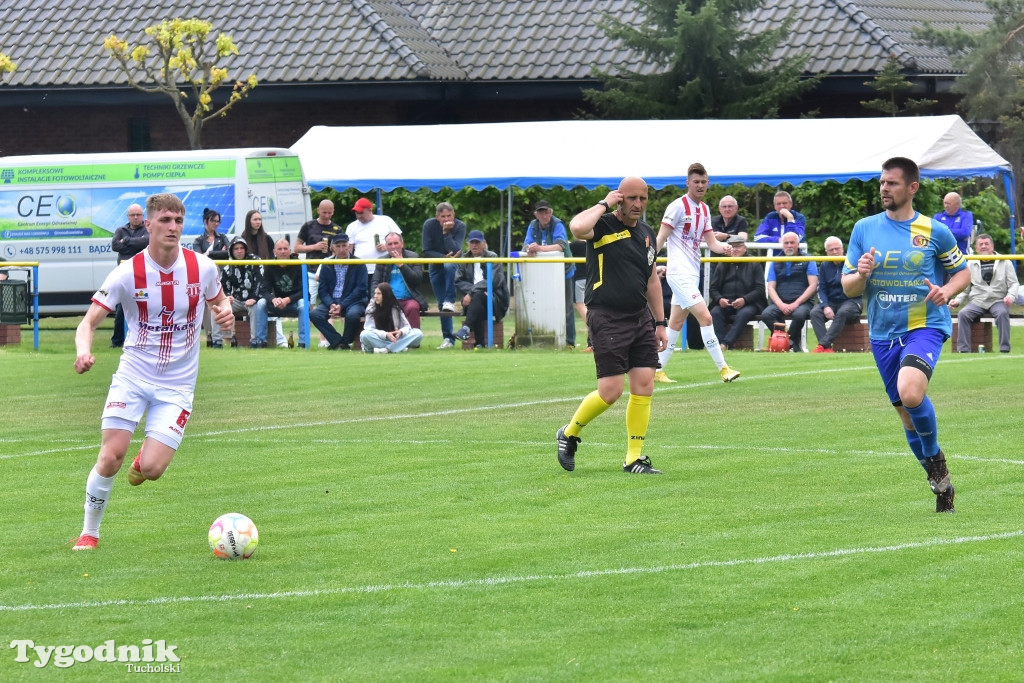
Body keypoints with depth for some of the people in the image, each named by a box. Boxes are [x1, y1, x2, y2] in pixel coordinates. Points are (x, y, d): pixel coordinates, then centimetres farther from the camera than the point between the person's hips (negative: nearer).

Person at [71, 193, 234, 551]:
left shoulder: (202, 267, -5)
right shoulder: (127, 273, -10)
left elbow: (218, 300, 17)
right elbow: (89, 321, -10)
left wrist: (225, 312, -8)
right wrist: (83, 350, -32)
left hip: (177, 384, 1)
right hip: (132, 376, -1)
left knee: (151, 469, -13)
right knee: (110, 457, -12)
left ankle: (146, 457, 27)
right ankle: (89, 532, 9)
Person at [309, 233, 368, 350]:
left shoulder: (358, 265, -2)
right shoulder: (326, 266, 8)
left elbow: (360, 289, -8)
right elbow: (322, 290, 5)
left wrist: (341, 305, -18)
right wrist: (331, 305, -17)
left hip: (352, 301, -3)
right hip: (331, 301, 3)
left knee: (353, 314, -36)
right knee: (315, 314, -24)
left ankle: (346, 342, -10)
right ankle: (336, 341, -14)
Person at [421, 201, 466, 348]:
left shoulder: (460, 226, -18)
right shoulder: (429, 225, -13)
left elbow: (455, 251, -28)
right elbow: (426, 251, -13)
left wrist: (447, 232, -34)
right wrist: (444, 257, -26)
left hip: (453, 264, -2)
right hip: (436, 266, 2)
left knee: (449, 266, -40)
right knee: (441, 304, -1)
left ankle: (450, 302, -34)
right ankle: (448, 338, 5)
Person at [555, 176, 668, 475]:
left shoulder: (646, 234, 13)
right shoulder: (602, 226, -9)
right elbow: (577, 227, -34)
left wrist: (660, 323, 20)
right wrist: (604, 205, -18)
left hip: (641, 317, 7)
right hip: (607, 318, -7)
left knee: (644, 388, 0)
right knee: (611, 391, -8)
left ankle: (634, 458, 10)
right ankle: (569, 434, 17)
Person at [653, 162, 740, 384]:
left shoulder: (704, 209, 12)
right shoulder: (678, 206, -10)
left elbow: (711, 242, 12)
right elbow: (661, 238, -11)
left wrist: (724, 248, -10)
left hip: (693, 273, 8)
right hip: (679, 272, -8)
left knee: (676, 324, 11)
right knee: (705, 317, -14)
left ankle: (658, 370, 17)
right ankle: (723, 368, -12)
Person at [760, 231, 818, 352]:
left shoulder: (807, 261, 10)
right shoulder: (775, 263, 18)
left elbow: (813, 285, 1)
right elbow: (770, 287, 9)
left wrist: (796, 303, -12)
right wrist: (781, 304, -10)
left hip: (801, 302, -3)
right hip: (780, 303, 3)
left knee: (799, 315, -38)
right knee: (766, 314, -30)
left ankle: (794, 343, -13)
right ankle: (789, 342, -20)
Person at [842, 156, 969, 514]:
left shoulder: (934, 232, -2)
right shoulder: (864, 229, 5)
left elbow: (963, 271, 10)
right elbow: (847, 287, 7)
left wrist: (947, 291, -11)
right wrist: (861, 275, -17)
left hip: (925, 326, -4)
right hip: (883, 333, 4)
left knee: (910, 393, -29)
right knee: (907, 415, 9)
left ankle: (934, 456, -2)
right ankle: (940, 483, 28)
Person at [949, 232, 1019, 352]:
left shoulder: (1005, 263, 9)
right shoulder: (970, 265, 15)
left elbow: (1014, 284, 6)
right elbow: (965, 288, 17)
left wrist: (1011, 296, -16)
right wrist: (958, 300, -2)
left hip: (998, 301, -2)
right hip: (977, 302, 2)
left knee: (1002, 313, -35)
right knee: (963, 314, -27)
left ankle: (1005, 348, -33)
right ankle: (964, 349, -28)